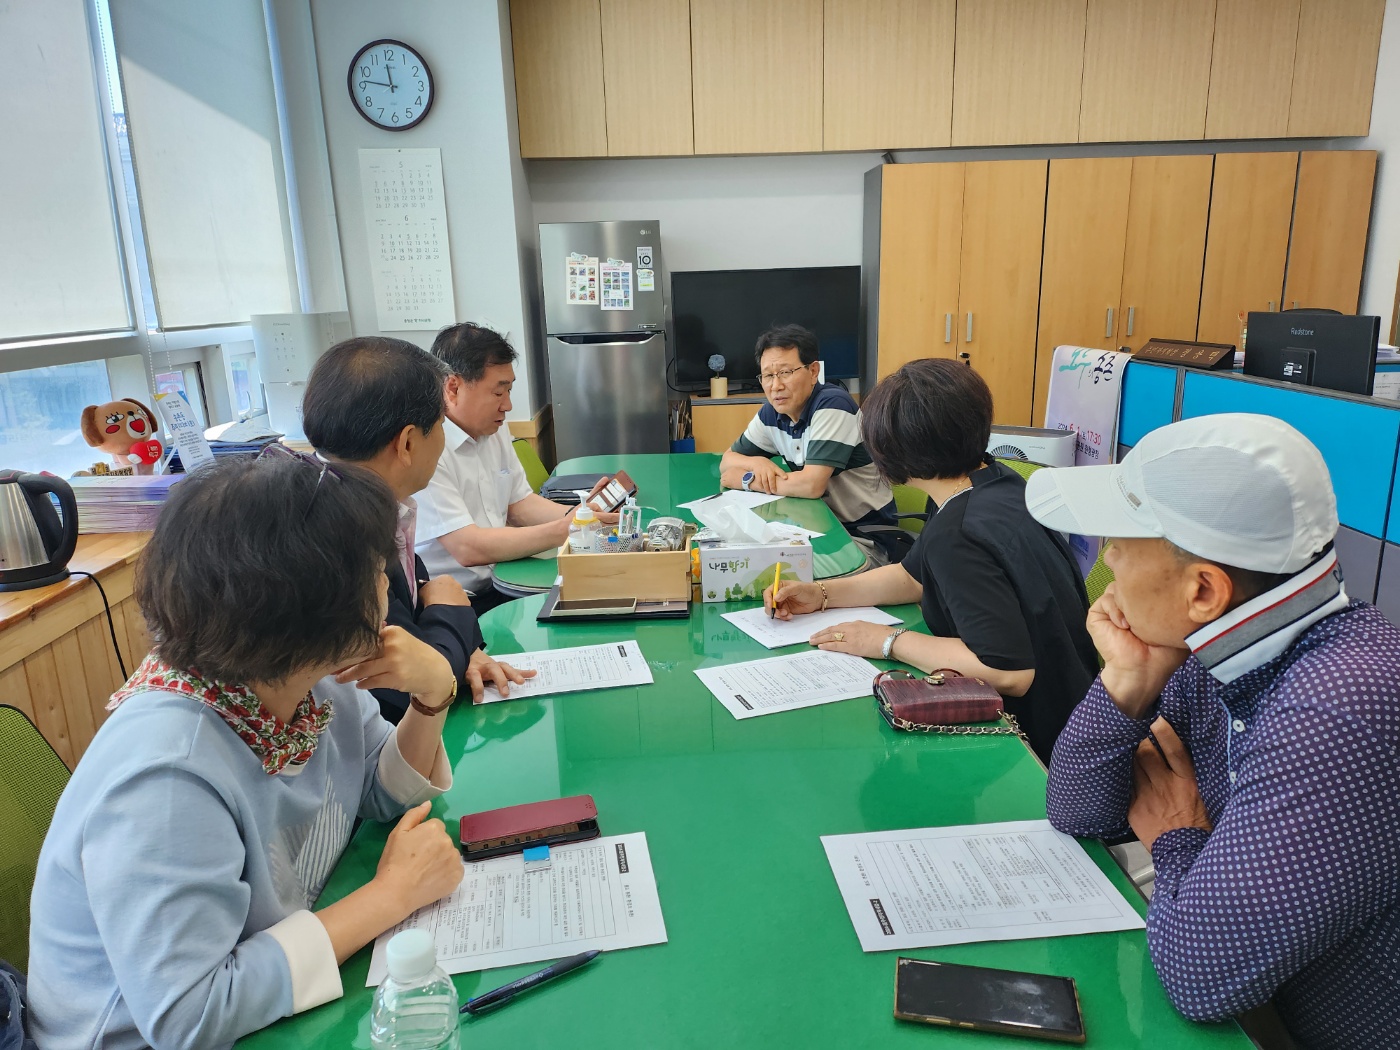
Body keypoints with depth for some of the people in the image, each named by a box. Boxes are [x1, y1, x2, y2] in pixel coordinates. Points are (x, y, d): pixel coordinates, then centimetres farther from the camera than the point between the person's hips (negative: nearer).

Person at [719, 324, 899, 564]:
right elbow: (728, 460, 11)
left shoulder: (833, 405, -21)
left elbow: (812, 485, -28)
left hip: (865, 536, -7)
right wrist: (757, 463, -12)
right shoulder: (772, 412, 1)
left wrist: (746, 479, -16)